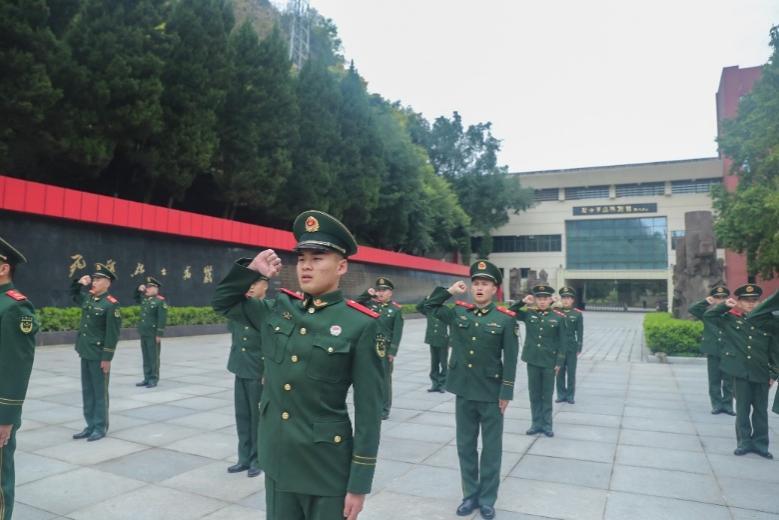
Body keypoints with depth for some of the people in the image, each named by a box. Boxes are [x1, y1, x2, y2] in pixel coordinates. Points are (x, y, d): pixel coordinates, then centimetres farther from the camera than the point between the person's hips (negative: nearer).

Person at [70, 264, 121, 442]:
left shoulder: (111, 304, -16)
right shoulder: (88, 298, 7)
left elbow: (112, 334, -17)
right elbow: (73, 294, 30)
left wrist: (107, 358, -18)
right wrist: (79, 283, 8)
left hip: (99, 355, -8)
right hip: (85, 353, 8)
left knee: (99, 392, 2)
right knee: (87, 391, 13)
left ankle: (100, 427, 12)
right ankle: (91, 425, 23)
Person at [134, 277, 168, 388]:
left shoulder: (160, 301, -12)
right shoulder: (144, 298, 10)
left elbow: (162, 318, -16)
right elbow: (136, 298, 33)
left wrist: (159, 334, -19)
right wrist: (139, 290, 11)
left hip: (153, 334, -7)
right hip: (143, 333, 8)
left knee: (153, 357, 0)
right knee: (146, 357, 13)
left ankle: (154, 379, 7)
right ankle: (147, 378, 21)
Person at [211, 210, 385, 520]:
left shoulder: (361, 325, -15)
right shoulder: (278, 309, 1)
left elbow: (369, 411, -13)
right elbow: (223, 303, 16)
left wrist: (359, 482, -11)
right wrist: (251, 269, -2)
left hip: (327, 467, -5)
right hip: (277, 459, 5)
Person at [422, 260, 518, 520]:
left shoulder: (505, 318, -8)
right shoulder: (458, 312, 1)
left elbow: (510, 359, -7)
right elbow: (428, 307, 11)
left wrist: (506, 392, -9)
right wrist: (449, 291, -1)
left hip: (491, 394, -3)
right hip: (464, 392, 3)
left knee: (491, 449, 10)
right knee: (465, 446, 14)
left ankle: (487, 499, 25)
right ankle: (470, 494, 30)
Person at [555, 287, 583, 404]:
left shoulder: (578, 314, -2)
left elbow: (580, 332, -1)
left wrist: (579, 349, -4)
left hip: (572, 347, -1)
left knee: (571, 372, 6)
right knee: (559, 372, 8)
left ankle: (570, 395, 16)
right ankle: (561, 394, 18)